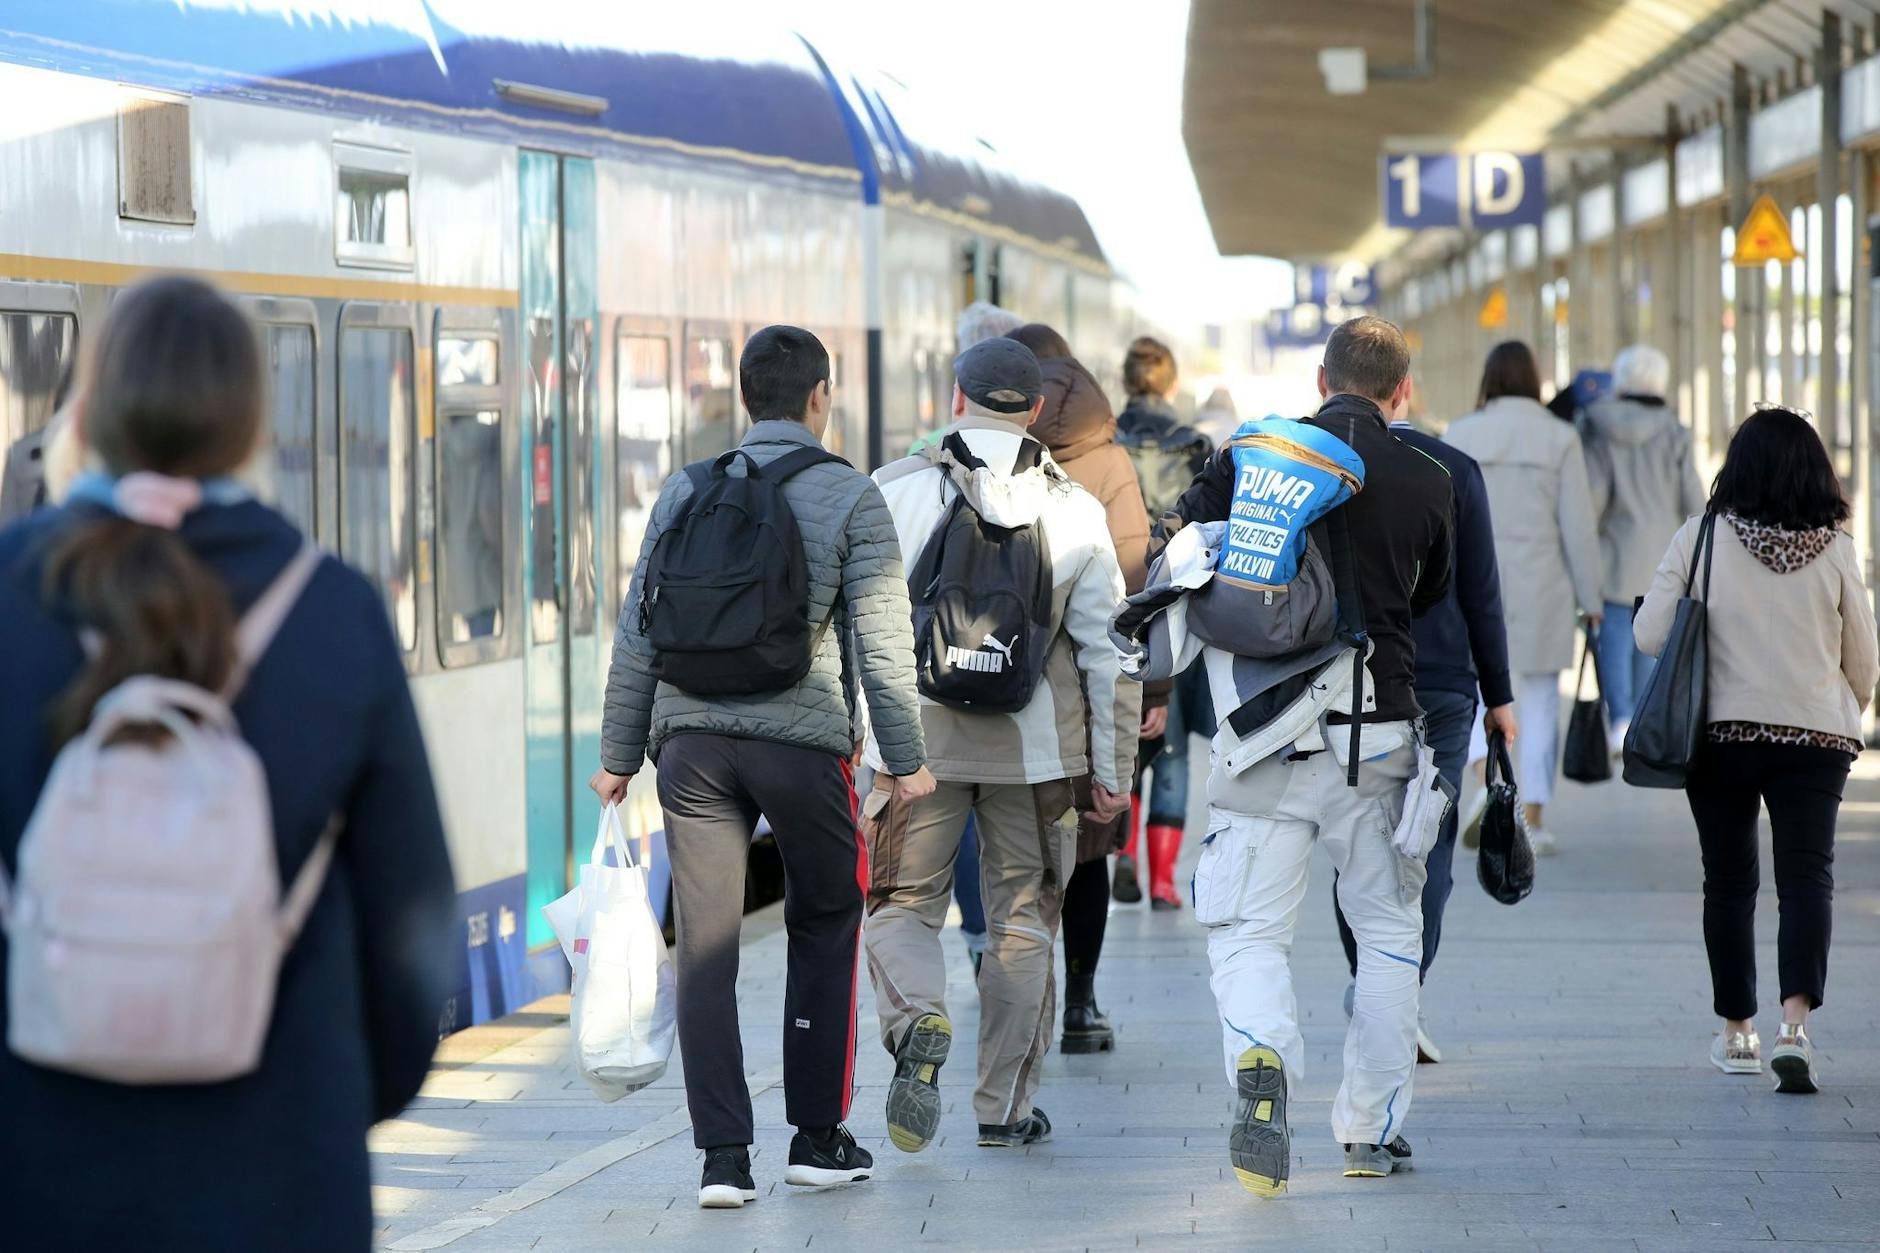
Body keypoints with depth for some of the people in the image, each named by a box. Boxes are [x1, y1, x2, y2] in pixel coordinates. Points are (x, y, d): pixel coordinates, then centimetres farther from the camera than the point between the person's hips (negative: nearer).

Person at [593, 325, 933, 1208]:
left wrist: (619, 755, 15)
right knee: (825, 926, 15)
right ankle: (817, 1136, 16)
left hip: (692, 740, 2)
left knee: (706, 947, 3)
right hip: (802, 739, -2)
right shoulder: (850, 498, 1)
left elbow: (638, 632, 10)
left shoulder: (687, 492, 10)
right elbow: (881, 641, -3)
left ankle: (723, 1153, -2)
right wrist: (904, 759, 3)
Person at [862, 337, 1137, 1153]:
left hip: (917, 740, -1)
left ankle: (918, 1024, -20)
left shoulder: (894, 493, -4)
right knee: (1024, 919, 12)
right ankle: (1005, 1107, 15)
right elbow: (1109, 648, 1)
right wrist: (1113, 770, 6)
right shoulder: (1074, 510, 0)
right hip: (1035, 749, 1)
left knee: (903, 905, 9)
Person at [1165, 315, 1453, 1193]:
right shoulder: (1426, 483, 1)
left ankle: (1261, 1062, -26)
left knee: (1249, 931, 3)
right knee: (1390, 930, 16)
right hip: (1379, 733, 1)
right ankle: (1371, 1128, 17)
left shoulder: (1250, 458, -1)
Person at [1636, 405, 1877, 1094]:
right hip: (1814, 736, 0)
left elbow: (1650, 633, -5)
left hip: (1720, 733, 0)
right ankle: (1795, 1024, -20)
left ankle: (1737, 1032, 19)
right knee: (1806, 876, -1)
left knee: (1728, 881, 13)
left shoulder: (1702, 538, -6)